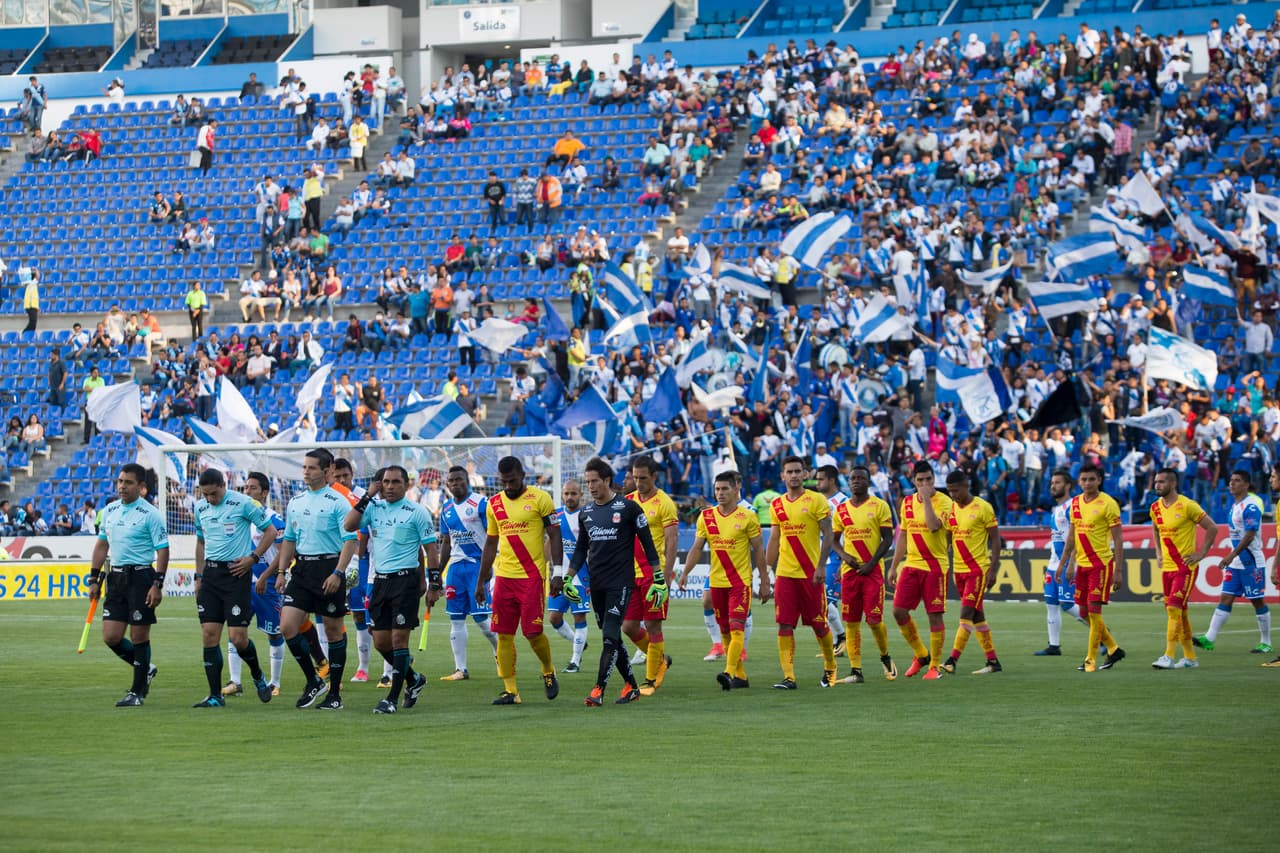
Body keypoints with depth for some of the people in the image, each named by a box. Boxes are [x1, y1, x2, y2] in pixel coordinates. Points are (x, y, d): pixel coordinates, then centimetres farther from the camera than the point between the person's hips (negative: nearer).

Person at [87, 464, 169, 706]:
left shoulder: (150, 514, -9)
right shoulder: (109, 511, 10)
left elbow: (162, 550, -10)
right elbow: (102, 545, 19)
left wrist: (157, 585, -17)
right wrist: (94, 579, 14)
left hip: (141, 577, -6)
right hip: (116, 577, 6)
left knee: (139, 636, -2)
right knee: (111, 637, 2)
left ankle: (137, 692, 8)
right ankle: (146, 669, 25)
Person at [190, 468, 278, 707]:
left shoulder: (243, 503, -9)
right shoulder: (200, 508, 9)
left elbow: (270, 531, -2)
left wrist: (253, 558, -11)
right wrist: (199, 576, 17)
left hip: (237, 573, -5)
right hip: (211, 573, 5)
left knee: (238, 638, -9)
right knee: (209, 634, -2)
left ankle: (258, 677, 20)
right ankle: (215, 696, 3)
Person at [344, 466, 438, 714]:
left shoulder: (417, 512, -3)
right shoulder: (374, 508, 9)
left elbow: (430, 549, -2)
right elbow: (349, 526, -4)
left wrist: (434, 585, -6)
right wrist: (367, 496, -6)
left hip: (406, 580, -6)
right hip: (380, 580, 6)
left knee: (399, 638, -7)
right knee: (381, 642, 7)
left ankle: (393, 698, -4)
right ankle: (413, 679, 29)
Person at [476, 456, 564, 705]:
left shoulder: (540, 499, -3)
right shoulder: (494, 504, 11)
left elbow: (554, 535, -2)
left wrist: (557, 570, -11)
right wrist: (481, 582, 18)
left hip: (532, 576, -5)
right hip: (504, 577, 5)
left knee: (533, 632, -7)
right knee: (504, 635, 0)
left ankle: (548, 671, 21)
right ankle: (510, 690, 5)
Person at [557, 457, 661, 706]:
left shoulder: (628, 508, -5)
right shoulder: (586, 513, 12)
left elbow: (647, 544, -2)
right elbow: (581, 549, 20)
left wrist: (659, 578, -4)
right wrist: (567, 578, 12)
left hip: (621, 583, -6)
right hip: (596, 583, 6)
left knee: (610, 637, -13)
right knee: (611, 638, 7)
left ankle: (598, 690, -17)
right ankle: (631, 686, 18)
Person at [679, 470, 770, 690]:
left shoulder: (747, 517, -4)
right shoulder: (706, 516, 6)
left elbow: (758, 550, 1)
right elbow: (696, 548, 7)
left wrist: (764, 582, 0)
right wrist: (685, 572, -7)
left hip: (740, 581, -5)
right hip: (717, 582, 5)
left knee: (736, 628, -16)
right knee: (725, 632, 8)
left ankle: (729, 673, -27)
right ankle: (740, 675, 18)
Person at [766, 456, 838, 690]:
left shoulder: (816, 501, -4)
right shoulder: (776, 505, 10)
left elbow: (827, 536, -6)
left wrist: (821, 567, -15)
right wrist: (768, 571, 11)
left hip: (810, 574, -4)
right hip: (784, 573, 4)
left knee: (819, 624, 5)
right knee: (785, 626, -4)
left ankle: (830, 669, 26)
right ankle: (788, 677, -5)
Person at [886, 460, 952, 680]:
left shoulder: (943, 502, -8)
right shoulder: (907, 502, 10)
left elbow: (934, 526, -26)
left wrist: (927, 498, -23)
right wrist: (894, 567, 17)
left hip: (935, 566, -5)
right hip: (911, 565, 5)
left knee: (935, 615, -3)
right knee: (899, 611, -2)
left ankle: (935, 666, 6)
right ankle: (921, 655, 18)